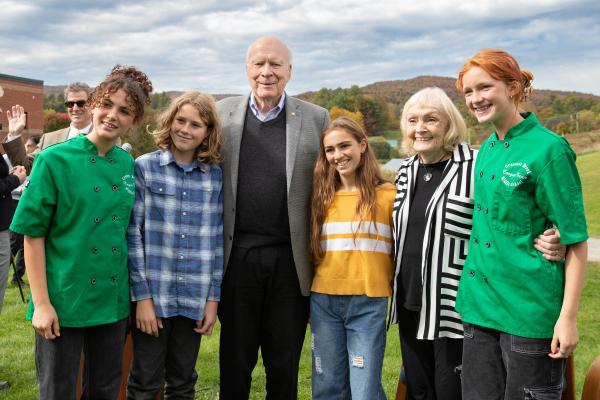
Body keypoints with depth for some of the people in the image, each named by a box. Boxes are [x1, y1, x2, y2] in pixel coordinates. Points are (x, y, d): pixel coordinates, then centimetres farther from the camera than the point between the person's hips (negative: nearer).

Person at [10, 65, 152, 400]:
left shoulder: (129, 164, 3)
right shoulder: (54, 160, -10)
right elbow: (33, 234, -8)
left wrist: (138, 295, 7)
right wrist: (41, 303, -12)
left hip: (114, 301, 4)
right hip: (64, 301, -4)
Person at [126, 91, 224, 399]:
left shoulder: (216, 176, 4)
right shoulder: (144, 167, -4)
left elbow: (217, 240, 6)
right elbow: (132, 234, -6)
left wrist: (213, 297, 3)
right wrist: (142, 296, -10)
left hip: (194, 298, 3)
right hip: (152, 294, -2)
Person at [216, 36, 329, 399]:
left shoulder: (316, 119, 3)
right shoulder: (223, 114, 5)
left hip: (290, 259, 0)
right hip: (237, 256, 1)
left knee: (285, 366, 12)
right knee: (235, 362, 13)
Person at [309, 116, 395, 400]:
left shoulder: (387, 195, -2)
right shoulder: (322, 198, 8)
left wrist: (397, 293, -2)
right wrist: (307, 296, 10)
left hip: (368, 304, -3)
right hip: (323, 302, 3)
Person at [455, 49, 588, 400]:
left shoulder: (548, 149, -13)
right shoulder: (488, 148, 9)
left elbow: (576, 239, -12)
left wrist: (568, 317, -16)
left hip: (530, 312, -7)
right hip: (481, 306, 7)